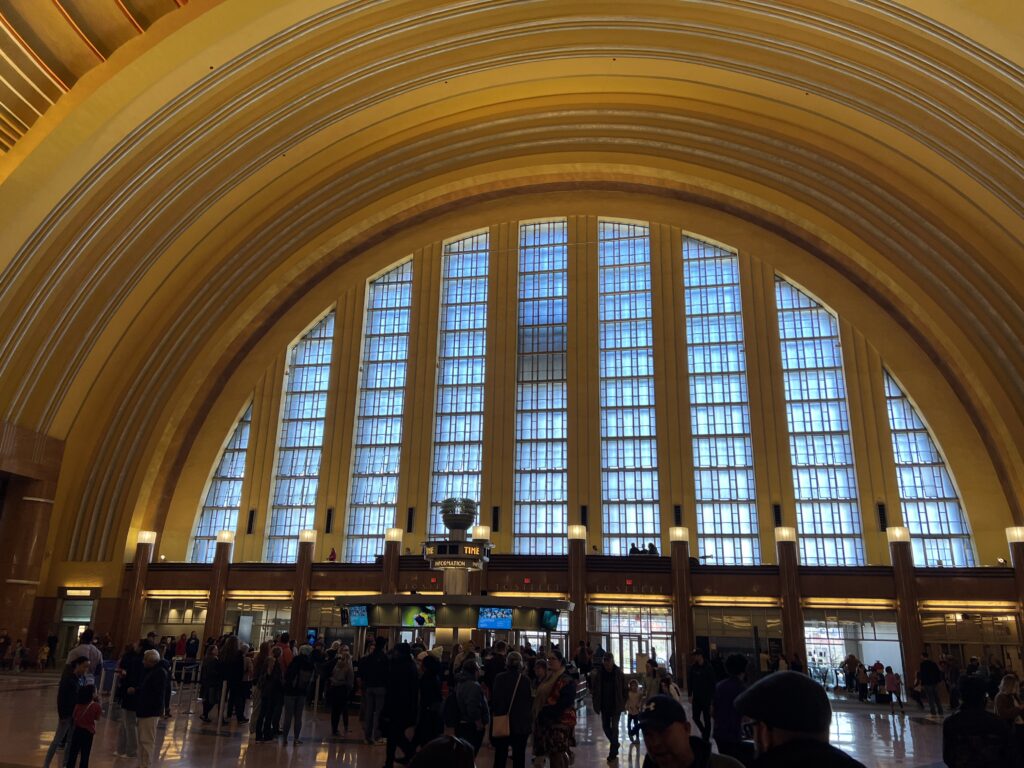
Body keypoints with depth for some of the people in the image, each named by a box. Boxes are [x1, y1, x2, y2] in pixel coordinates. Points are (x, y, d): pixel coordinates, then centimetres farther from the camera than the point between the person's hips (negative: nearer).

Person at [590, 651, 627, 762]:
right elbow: (594, 689, -2)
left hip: (616, 706, -3)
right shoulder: (598, 673, -9)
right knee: (605, 727, 12)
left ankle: (613, 752, 10)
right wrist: (596, 704, -4)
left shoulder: (618, 673, -11)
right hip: (604, 706, 3)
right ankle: (615, 744, 36)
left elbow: (624, 689, -4)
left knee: (614, 727, -2)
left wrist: (623, 704, -6)